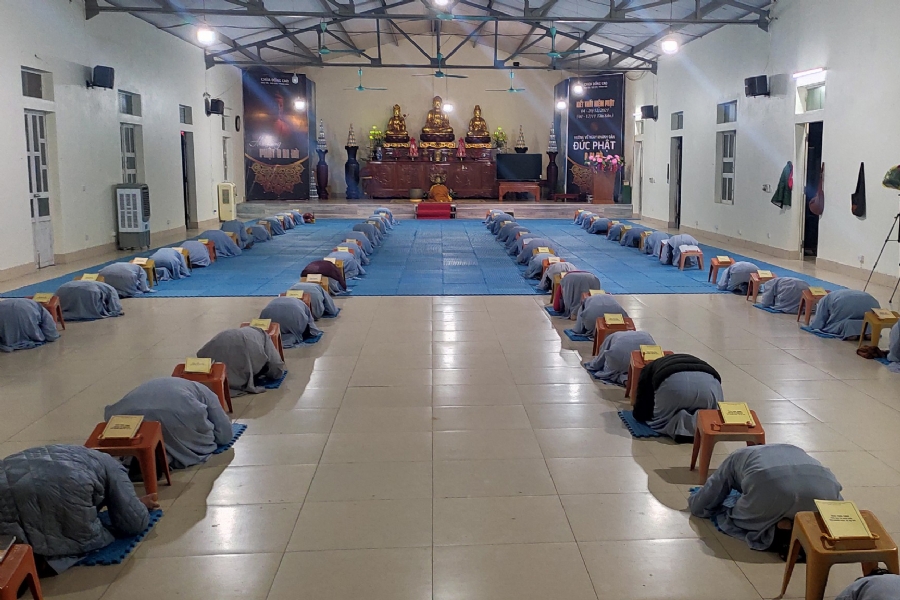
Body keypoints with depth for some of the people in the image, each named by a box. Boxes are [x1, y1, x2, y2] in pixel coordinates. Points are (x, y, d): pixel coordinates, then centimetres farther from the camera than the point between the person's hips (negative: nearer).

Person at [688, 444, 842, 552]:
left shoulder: (735, 459, 36)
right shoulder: (794, 451, 45)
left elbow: (699, 506, 32)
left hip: (770, 485, -3)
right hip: (822, 485, 3)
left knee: (735, 521, 22)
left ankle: (772, 532, -5)